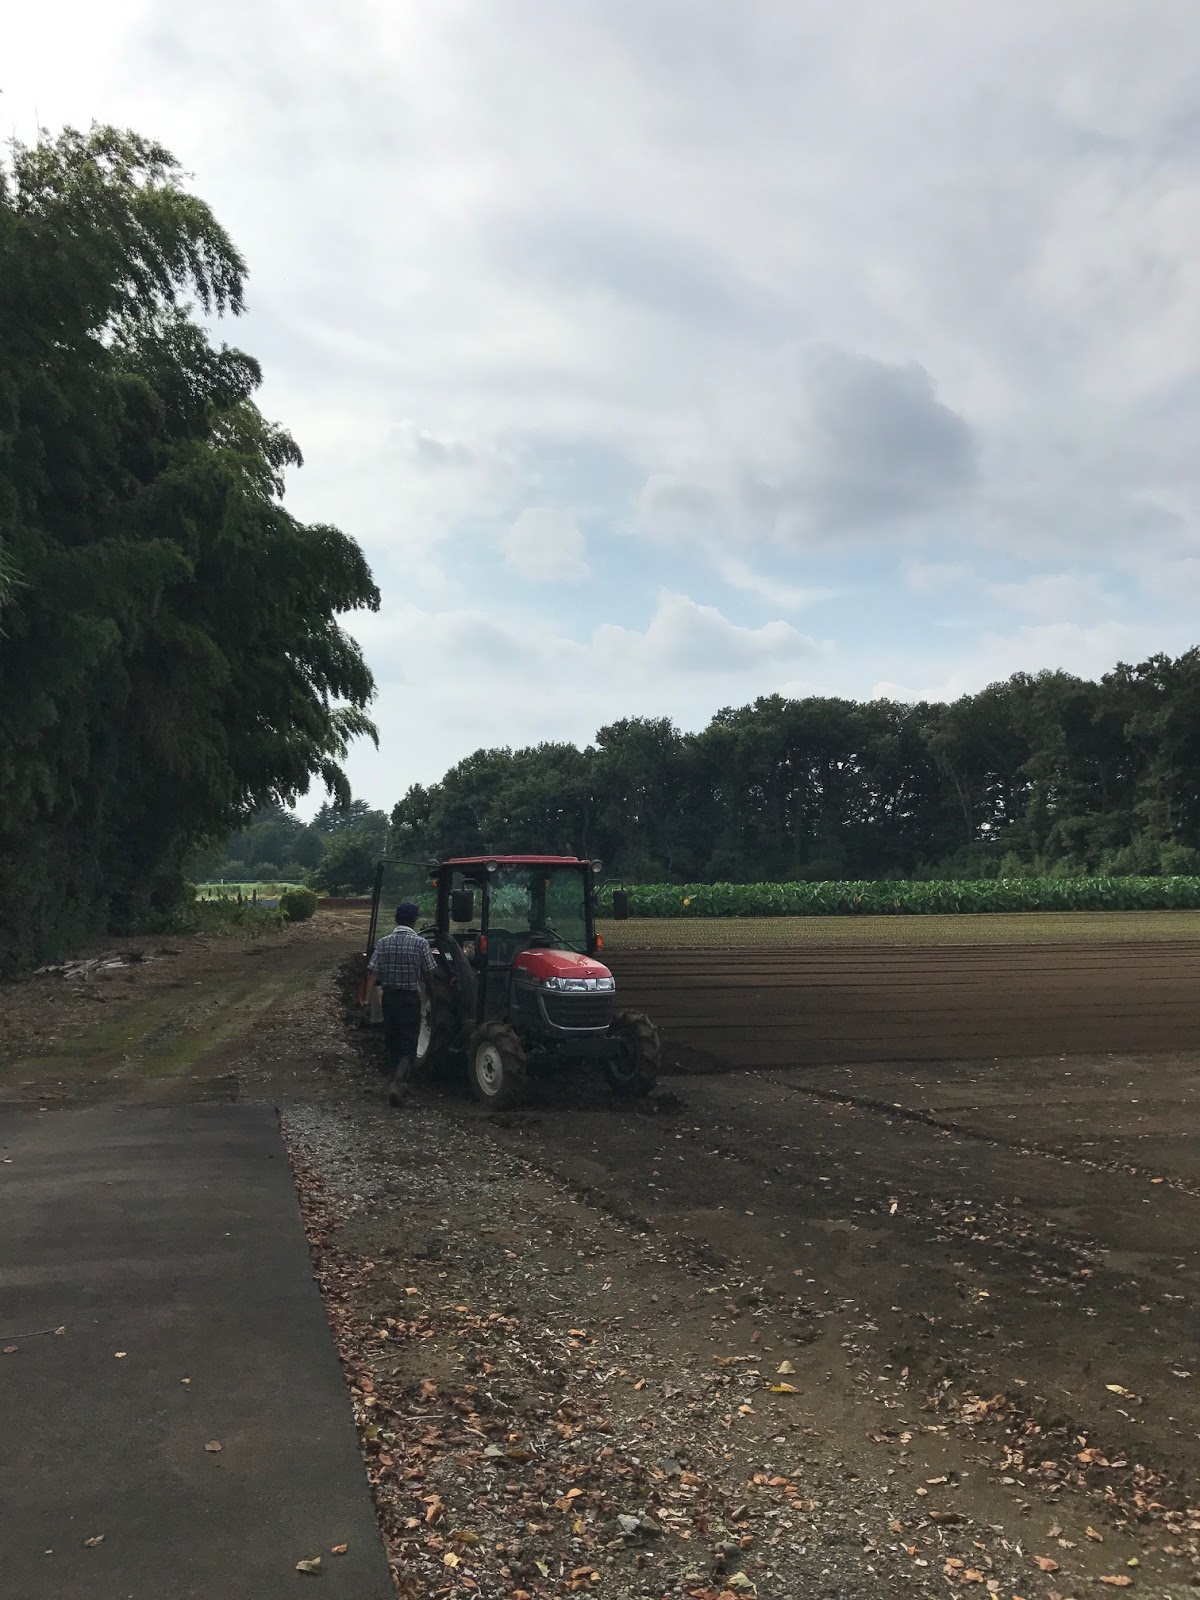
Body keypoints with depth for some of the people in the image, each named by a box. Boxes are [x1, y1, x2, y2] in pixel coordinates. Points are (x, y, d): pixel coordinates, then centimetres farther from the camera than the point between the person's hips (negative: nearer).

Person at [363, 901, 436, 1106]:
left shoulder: (383, 943, -1)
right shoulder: (420, 943, -10)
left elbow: (372, 972, -6)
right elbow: (430, 972, -7)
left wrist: (368, 998, -6)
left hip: (389, 997, 3)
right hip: (410, 998, -3)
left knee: (391, 1042, 16)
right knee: (408, 1045, 0)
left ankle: (397, 1083, 25)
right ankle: (397, 1083, -17)